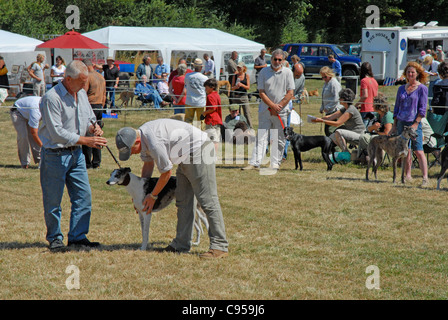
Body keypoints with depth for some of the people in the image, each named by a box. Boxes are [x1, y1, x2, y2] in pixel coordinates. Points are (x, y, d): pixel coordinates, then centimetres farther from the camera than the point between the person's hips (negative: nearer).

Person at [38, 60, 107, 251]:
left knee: (83, 196, 4)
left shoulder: (81, 94, 7)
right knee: (53, 200, 2)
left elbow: (89, 118, 20)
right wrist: (85, 140, -23)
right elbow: (57, 133, -22)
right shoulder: (52, 98, -18)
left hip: (76, 153, 7)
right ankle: (55, 238, 16)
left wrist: (93, 128, -5)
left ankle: (78, 236, 13)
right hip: (55, 155, -7)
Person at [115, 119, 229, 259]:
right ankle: (182, 244, 17)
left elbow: (167, 172, -17)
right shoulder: (142, 136, 2)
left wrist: (153, 196, -4)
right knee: (183, 201, 11)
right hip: (186, 157, 11)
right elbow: (148, 165, 19)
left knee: (207, 200, -13)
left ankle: (220, 247, -15)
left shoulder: (154, 142, -29)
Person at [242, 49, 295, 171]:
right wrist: (272, 105, -11)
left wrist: (278, 106, -10)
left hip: (281, 111, 0)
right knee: (261, 137, -4)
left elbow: (290, 93, -1)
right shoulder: (264, 72, 4)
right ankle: (255, 163, -8)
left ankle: (275, 163, 9)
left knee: (279, 139, 2)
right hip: (265, 109, 0)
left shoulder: (287, 72, 2)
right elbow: (261, 92, 0)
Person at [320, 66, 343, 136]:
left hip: (334, 111, -10)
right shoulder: (326, 83, 18)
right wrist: (322, 108, 22)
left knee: (330, 131, -15)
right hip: (328, 111, 10)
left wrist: (328, 108, -17)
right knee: (326, 130, 11)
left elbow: (336, 99, -19)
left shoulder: (334, 83, -13)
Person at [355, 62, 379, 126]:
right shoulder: (374, 81, 11)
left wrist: (356, 105, -10)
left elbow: (365, 96, -19)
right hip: (373, 109, 8)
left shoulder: (364, 80, -11)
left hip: (366, 110, -8)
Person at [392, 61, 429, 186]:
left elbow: (422, 108, -6)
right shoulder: (401, 89, 13)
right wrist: (394, 125, 12)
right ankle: (407, 175, 13)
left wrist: (416, 123, -14)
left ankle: (425, 177, -12)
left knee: (418, 151, -10)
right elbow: (397, 107, 18)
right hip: (401, 122, 5)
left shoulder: (422, 88, -1)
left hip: (414, 123, -5)